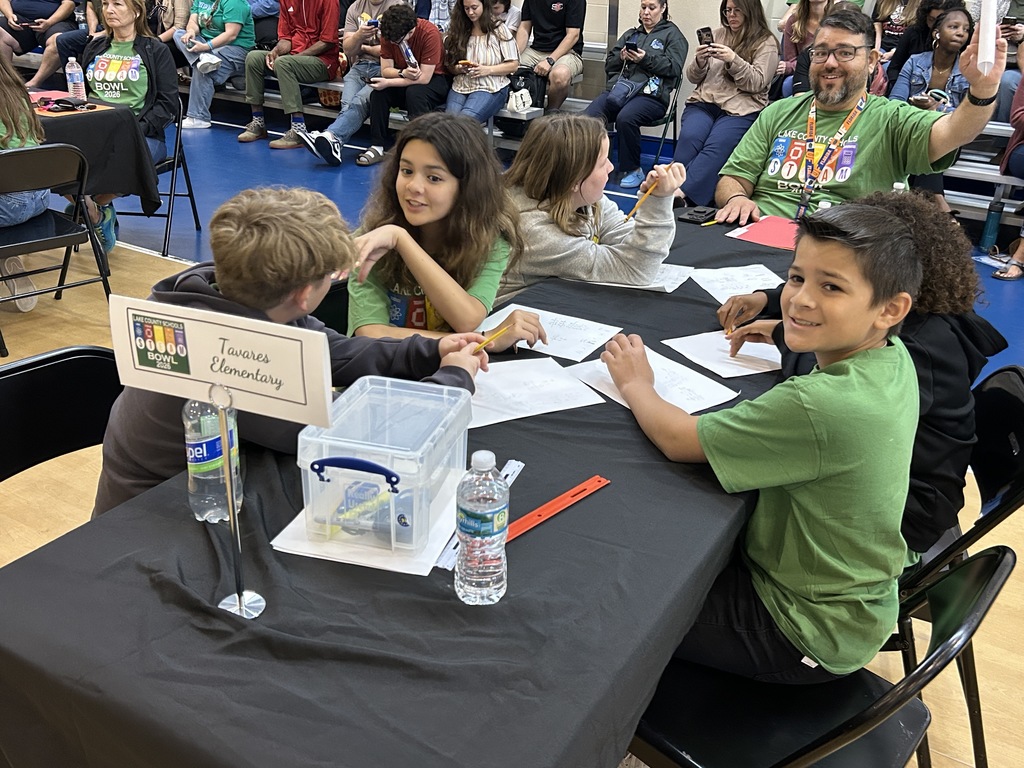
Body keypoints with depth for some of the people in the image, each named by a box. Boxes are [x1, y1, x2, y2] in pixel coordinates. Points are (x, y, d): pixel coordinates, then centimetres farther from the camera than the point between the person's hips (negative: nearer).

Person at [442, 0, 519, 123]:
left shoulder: (499, 30, 4)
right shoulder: (458, 30, 13)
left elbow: (513, 65, 1)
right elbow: (449, 65, 16)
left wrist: (487, 70, -12)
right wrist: (458, 69, -7)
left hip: (490, 87, -3)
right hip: (461, 86, 3)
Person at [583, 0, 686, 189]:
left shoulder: (672, 34, 13)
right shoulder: (630, 34, 28)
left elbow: (674, 67, -1)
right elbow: (609, 64, 23)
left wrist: (646, 58, -12)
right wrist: (621, 57, 1)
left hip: (651, 95, -4)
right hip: (618, 88, 5)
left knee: (625, 118, -37)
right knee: (588, 116, -26)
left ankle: (632, 170, -18)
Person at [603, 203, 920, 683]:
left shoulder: (818, 408, -36)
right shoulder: (894, 357, -9)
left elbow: (679, 439, -25)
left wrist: (635, 384, -8)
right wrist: (785, 332, 6)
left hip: (809, 634, -8)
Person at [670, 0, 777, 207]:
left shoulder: (766, 42, 8)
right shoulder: (718, 34, 19)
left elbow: (757, 83, -4)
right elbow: (693, 77, 17)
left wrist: (733, 60, -17)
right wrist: (700, 62, -6)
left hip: (740, 110, -3)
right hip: (703, 103, 4)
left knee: (715, 147, -32)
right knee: (688, 139, -29)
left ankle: (682, 197, -42)